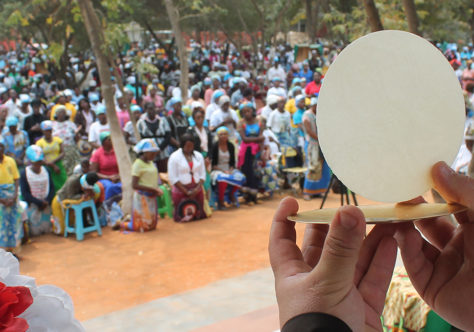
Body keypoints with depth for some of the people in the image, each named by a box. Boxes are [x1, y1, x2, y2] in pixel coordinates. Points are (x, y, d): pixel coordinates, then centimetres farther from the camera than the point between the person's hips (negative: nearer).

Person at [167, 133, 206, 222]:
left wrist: (197, 189, -9)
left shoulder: (198, 156, 10)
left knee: (199, 215, 2)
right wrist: (186, 192, -12)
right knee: (183, 217, -4)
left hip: (197, 190, 4)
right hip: (181, 190, -4)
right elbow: (173, 178, -9)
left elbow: (202, 174, 8)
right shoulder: (174, 157, -4)